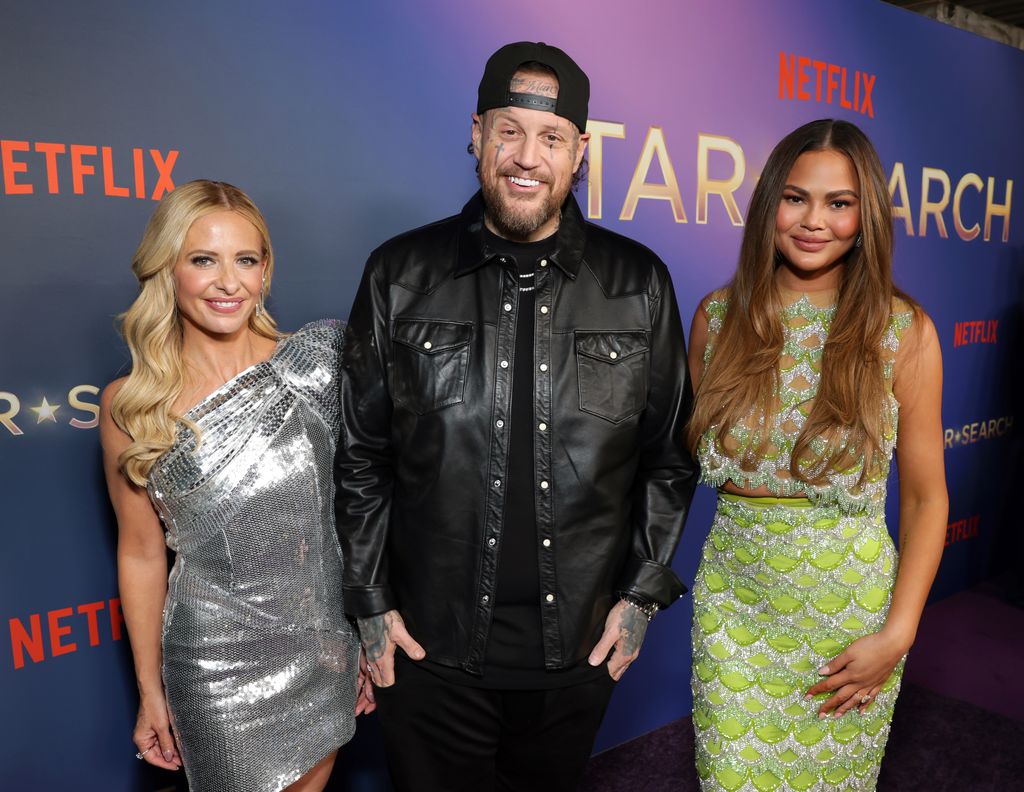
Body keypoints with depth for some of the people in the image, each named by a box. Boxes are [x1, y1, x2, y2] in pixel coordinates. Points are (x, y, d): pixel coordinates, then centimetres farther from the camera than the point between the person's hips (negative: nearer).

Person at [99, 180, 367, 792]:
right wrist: (150, 691, 7)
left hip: (328, 648, 2)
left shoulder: (316, 362, -8)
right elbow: (141, 554, 0)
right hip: (218, 668, -1)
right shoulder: (129, 406, -8)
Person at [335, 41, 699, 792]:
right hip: (430, 649, 0)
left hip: (580, 647, 1)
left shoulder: (639, 285, -3)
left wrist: (644, 592, 1)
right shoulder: (400, 276, -5)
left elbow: (669, 455, 3)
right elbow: (362, 455, 0)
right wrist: (371, 603, 0)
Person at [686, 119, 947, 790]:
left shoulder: (905, 330, -8)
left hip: (850, 603, -1)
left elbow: (926, 496, -3)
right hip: (734, 595, 1)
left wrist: (898, 634, -8)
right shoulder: (718, 316, -3)